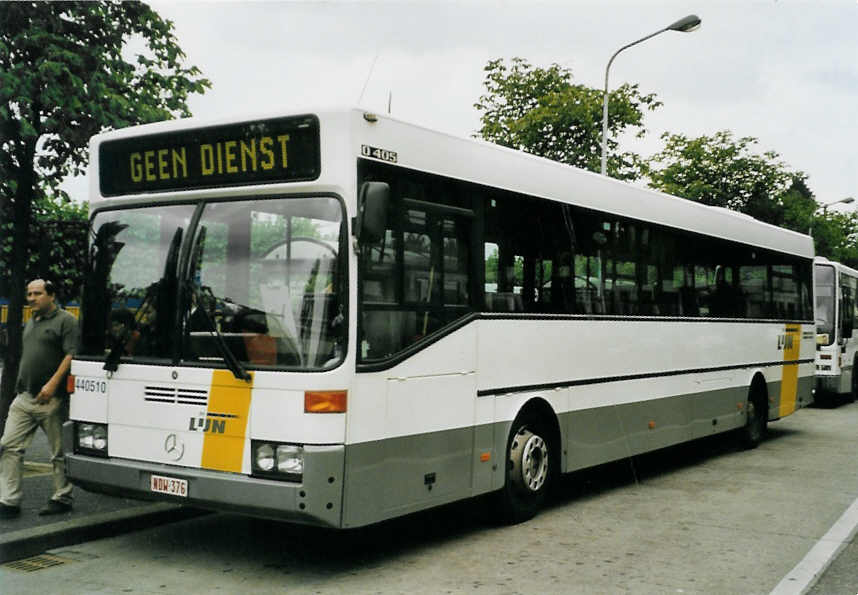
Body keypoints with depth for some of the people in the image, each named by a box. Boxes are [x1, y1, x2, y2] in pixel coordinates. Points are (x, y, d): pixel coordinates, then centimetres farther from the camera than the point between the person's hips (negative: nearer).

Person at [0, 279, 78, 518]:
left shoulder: (65, 321, -6)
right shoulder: (30, 323, 20)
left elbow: (71, 355, -16)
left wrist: (52, 384, -22)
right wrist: (20, 386, 21)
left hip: (51, 399, -8)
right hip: (24, 397, 8)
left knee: (59, 452, 2)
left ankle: (62, 498, 14)